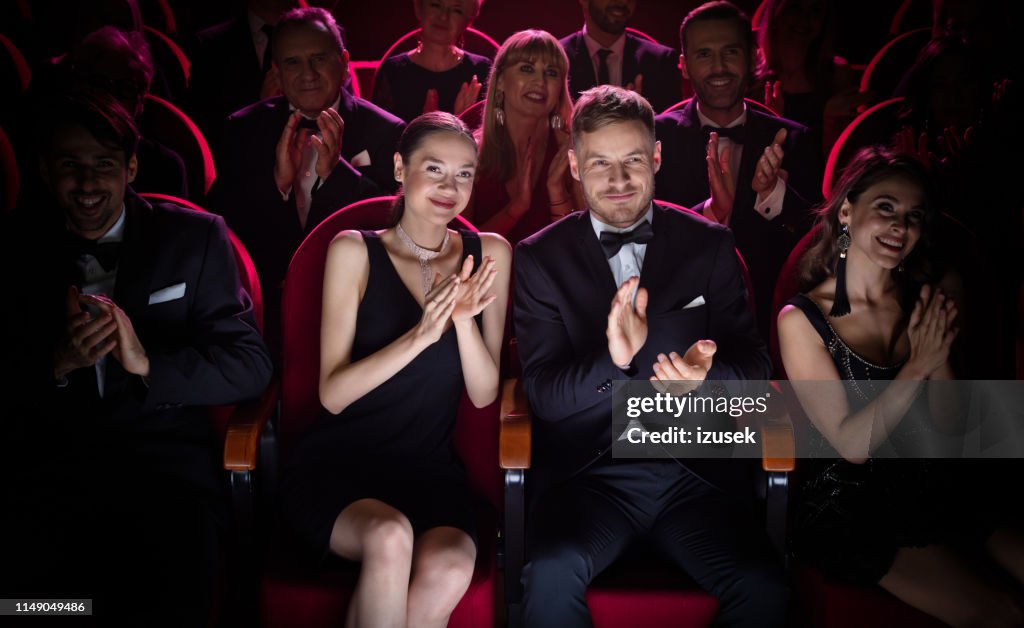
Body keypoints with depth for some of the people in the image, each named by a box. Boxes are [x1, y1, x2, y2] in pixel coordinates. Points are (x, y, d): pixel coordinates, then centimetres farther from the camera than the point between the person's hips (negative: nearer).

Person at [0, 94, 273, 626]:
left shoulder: (196, 238, 8)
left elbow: (251, 366, 1)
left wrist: (150, 365, -14)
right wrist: (58, 364, -13)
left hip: (164, 461, -1)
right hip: (45, 467, 2)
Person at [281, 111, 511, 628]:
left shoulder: (488, 254, 7)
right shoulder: (354, 251, 0)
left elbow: (484, 394, 3)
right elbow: (332, 393, -7)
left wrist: (464, 318, -16)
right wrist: (420, 335, -21)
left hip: (429, 470, 2)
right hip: (338, 466, -2)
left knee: (451, 568, -31)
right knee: (390, 536, -35)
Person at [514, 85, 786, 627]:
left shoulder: (709, 246, 9)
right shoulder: (540, 258, 5)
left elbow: (754, 367, 6)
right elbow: (544, 393, -2)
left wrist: (706, 374, -18)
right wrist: (613, 362, -23)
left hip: (694, 472, 2)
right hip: (587, 473, -1)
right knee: (551, 577, -29)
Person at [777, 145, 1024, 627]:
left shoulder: (923, 301, 3)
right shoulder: (801, 319, -13)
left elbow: (951, 423, 1)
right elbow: (852, 444, -15)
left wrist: (941, 356, -17)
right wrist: (919, 365, -20)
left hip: (934, 486, 6)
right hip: (849, 506, -5)